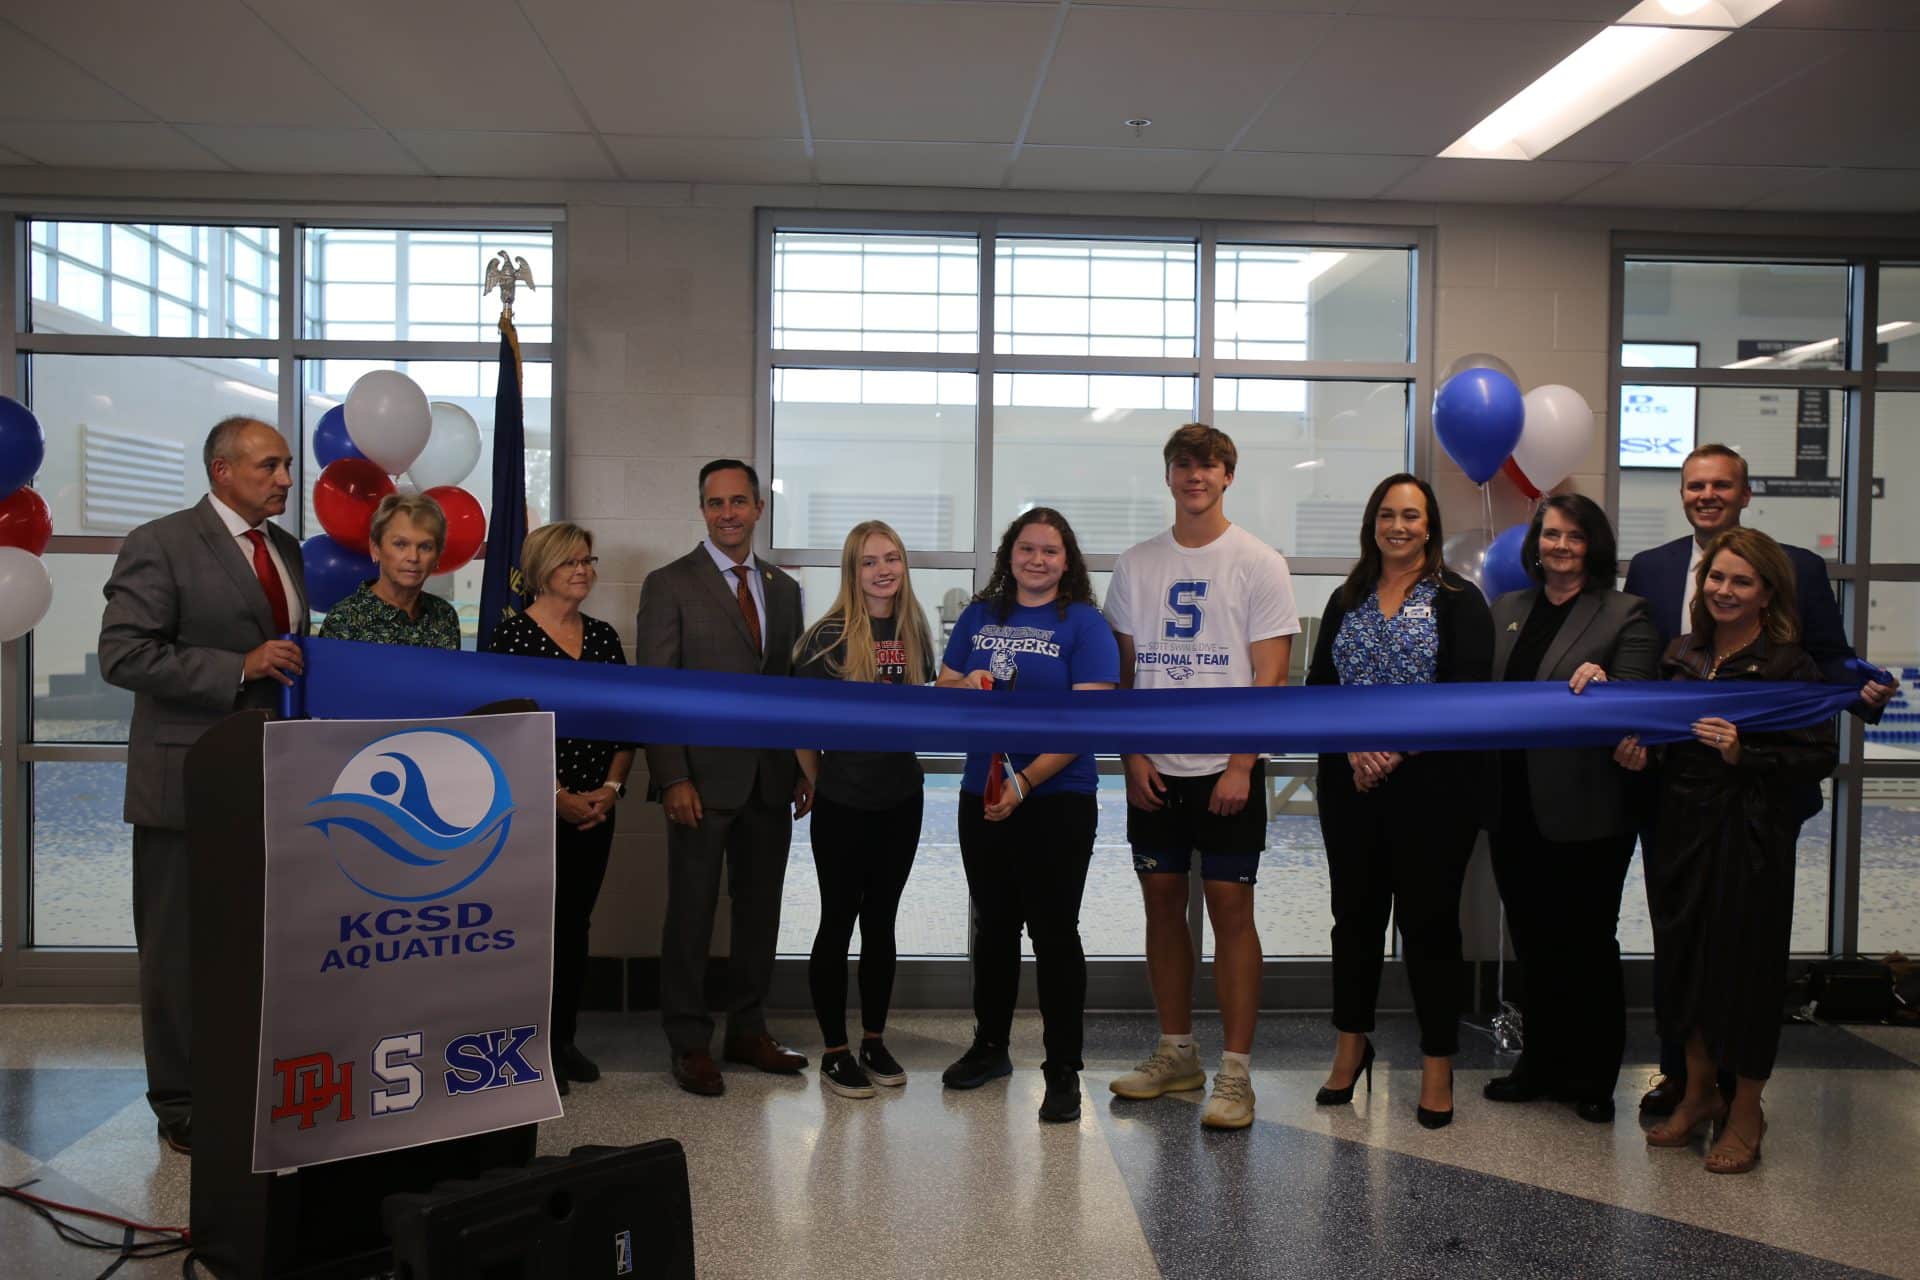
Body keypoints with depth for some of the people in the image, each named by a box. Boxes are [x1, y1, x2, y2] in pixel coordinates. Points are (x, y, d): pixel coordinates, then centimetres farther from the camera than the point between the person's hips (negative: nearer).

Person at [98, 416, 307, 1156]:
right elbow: (122, 655, -15)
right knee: (182, 951, 6)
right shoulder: (160, 545, -8)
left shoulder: (286, 548, 14)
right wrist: (238, 670, -21)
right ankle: (183, 1109, 19)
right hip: (190, 782, -6)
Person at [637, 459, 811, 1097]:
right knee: (691, 913, 4)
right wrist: (673, 779, -15)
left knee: (760, 908, 12)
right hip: (703, 779, -5)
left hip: (770, 780, 5)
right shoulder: (669, 585, -4)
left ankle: (748, 1030, 26)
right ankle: (690, 1043, 17)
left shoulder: (783, 588, 12)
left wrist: (804, 767, 8)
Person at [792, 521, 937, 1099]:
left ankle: (874, 1041, 26)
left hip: (901, 797, 5)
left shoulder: (914, 632, 4)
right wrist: (821, 780, 1)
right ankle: (834, 1052, 16)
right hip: (843, 804, -4)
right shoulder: (829, 635, -11)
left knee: (881, 921, 14)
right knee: (838, 922, 5)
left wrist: (895, 763, 8)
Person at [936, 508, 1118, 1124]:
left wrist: (1026, 781, -22)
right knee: (994, 927, 16)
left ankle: (1063, 1071, 13)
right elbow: (943, 690, 13)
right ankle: (990, 1046, 33)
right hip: (982, 797, 5)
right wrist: (966, 687, -12)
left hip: (1057, 802, -5)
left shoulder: (1083, 624, -6)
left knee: (1054, 932, 1)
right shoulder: (979, 616, 9)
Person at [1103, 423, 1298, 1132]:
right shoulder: (1137, 564, 9)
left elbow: (1269, 677, -6)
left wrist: (1240, 767, -13)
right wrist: (1134, 755, 0)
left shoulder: (1259, 563, -1)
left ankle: (1234, 1072, 4)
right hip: (1154, 770, 4)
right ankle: (1175, 1053, 23)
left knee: (1231, 910, -3)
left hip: (1227, 769, -4)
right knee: (1163, 904, 10)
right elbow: (1123, 670, 10)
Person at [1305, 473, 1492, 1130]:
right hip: (1351, 784, 4)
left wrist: (1396, 748, -17)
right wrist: (1354, 746, -11)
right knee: (1355, 912, 12)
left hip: (1432, 784, -4)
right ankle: (1352, 1045, 27)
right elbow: (1320, 683, 6)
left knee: (1429, 918, 2)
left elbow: (1465, 689, -11)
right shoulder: (1347, 600, 12)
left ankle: (1438, 1064, 14)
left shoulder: (1458, 600, -1)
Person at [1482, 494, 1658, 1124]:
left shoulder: (1624, 613, -3)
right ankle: (1542, 1064, 27)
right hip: (1515, 806, 5)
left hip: (1585, 807, -4)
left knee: (1587, 942, 6)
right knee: (1534, 941, 14)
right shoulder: (1507, 610, 12)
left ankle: (1594, 1077, 20)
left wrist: (1601, 685, -32)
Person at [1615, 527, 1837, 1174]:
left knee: (1744, 963, 4)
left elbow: (1821, 755, -11)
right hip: (1680, 829, 5)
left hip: (1752, 835, -5)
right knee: (1681, 957, 13)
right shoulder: (1682, 653, 7)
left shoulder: (1789, 664, -8)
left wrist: (1745, 755, -22)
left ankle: (1745, 1111, 23)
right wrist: (1640, 754, -2)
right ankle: (1698, 1093, 31)